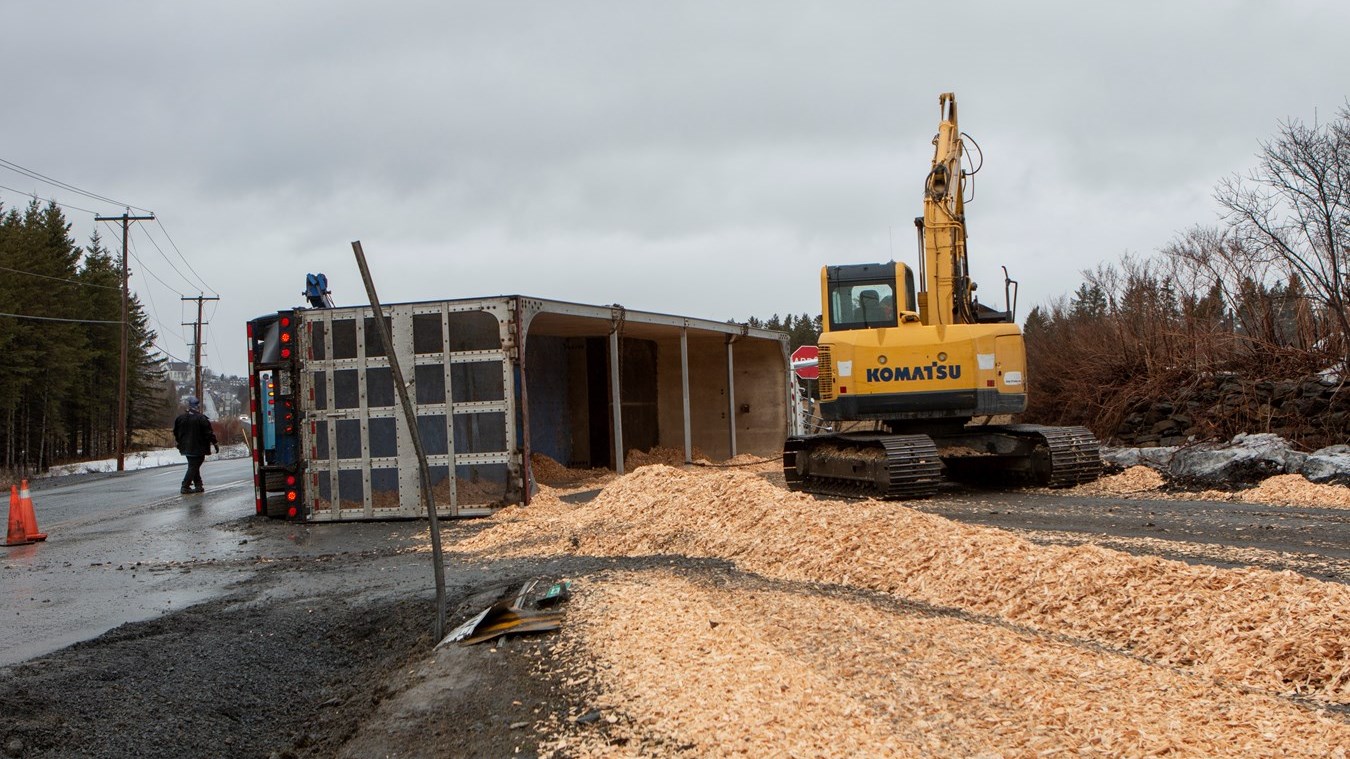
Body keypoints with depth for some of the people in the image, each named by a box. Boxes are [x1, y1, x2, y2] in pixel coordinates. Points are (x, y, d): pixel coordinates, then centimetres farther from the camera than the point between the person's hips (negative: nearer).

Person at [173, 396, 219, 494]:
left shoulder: (180, 417, 4)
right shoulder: (201, 418, -14)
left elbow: (176, 433, 14)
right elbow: (209, 433, -12)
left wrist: (180, 443, 27)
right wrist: (215, 444, -3)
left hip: (186, 448, 6)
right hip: (198, 448, -6)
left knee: (193, 466, 17)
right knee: (194, 466, -2)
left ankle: (198, 485, 18)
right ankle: (185, 486, -8)